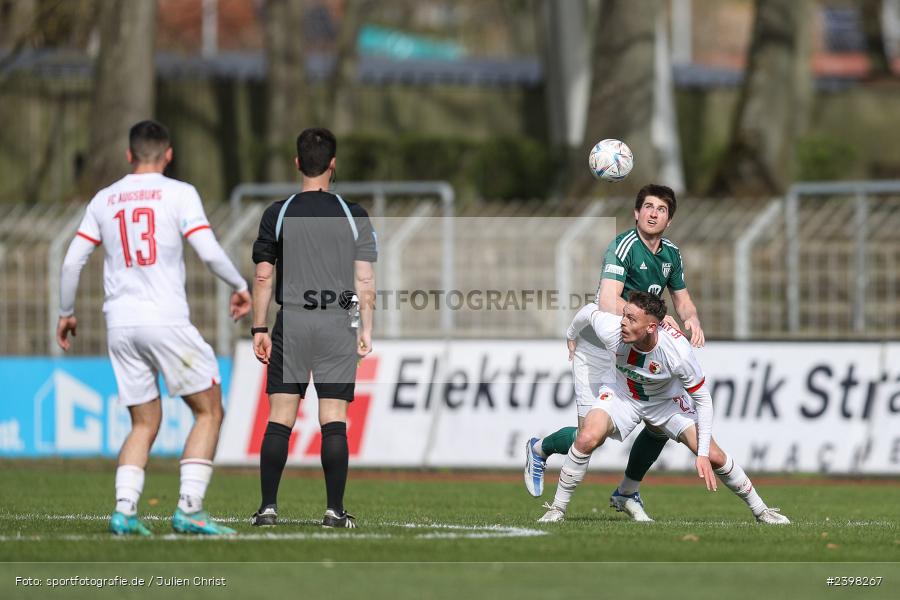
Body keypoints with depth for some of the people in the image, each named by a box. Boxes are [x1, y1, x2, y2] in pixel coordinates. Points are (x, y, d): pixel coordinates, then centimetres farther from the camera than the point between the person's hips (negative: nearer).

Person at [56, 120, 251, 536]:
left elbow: (72, 261, 11)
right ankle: (189, 509, -6)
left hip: (120, 325, 5)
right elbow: (209, 253, -10)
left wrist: (66, 313, 25)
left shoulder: (103, 200, 11)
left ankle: (124, 510, -4)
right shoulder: (179, 193, -2)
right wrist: (240, 286, 7)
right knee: (208, 411, 6)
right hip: (166, 320, -5)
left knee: (144, 423, 13)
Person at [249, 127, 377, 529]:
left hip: (291, 323, 0)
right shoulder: (353, 215, 1)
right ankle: (335, 510, -2)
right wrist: (366, 330, 7)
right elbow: (365, 281, 0)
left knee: (279, 419, 3)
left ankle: (268, 507, 0)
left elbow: (263, 277, 2)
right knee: (334, 420, 1)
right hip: (338, 326, 0)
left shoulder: (277, 214, 1)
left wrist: (259, 329, 7)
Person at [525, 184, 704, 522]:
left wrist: (692, 320, -8)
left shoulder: (671, 255, 5)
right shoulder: (623, 246, -20)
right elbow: (609, 303, -32)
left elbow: (683, 302, 15)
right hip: (597, 350, -7)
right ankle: (539, 449, 21)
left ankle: (627, 493, 19)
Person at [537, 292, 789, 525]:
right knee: (587, 438, -27)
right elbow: (589, 311, -8)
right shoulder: (611, 329, -34)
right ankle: (557, 509, -9)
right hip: (621, 394, 1)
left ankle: (760, 510, 16)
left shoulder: (678, 351, -37)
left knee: (714, 457, -7)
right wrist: (570, 337, 14)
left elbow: (703, 399, -23)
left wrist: (703, 455, -25)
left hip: (666, 400, -1)